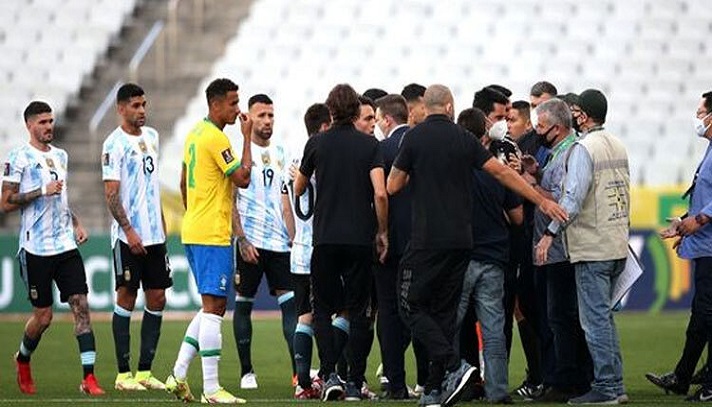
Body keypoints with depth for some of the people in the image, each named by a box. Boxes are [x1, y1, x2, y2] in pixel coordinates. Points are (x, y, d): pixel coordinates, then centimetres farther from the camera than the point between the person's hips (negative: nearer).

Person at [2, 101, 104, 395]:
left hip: (65, 245, 6)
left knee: (80, 305, -8)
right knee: (43, 315, 1)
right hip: (36, 248, -5)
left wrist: (76, 224, 16)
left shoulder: (60, 156, 16)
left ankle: (89, 378, -11)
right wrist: (42, 191, -17)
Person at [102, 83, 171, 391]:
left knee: (157, 299, 5)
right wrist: (129, 231, -20)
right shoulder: (115, 144, -10)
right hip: (129, 236, -7)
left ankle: (145, 371, 11)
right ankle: (123, 374, 1)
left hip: (155, 235, 7)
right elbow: (111, 194, -14)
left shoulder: (151, 136, 13)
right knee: (126, 299, -3)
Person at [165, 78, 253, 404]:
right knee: (213, 307, -9)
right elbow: (242, 178, -16)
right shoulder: (216, 138, -15)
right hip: (213, 236, -10)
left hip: (193, 231, 10)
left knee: (212, 307, 15)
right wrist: (247, 138, -9)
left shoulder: (195, 134, 15)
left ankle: (179, 375, 11)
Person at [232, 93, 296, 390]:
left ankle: (299, 368, -7)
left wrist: (292, 236, 12)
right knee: (244, 304, 3)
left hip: (279, 241, 5)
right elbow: (230, 202, -5)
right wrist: (242, 239, -13)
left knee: (290, 301, -3)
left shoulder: (280, 154, 14)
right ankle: (246, 371, 9)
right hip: (251, 241, -5)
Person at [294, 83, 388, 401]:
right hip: (360, 239, 0)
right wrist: (382, 232, 2)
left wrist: (298, 175, 37)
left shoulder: (317, 143, 2)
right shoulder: (369, 145, 0)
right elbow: (380, 193, -10)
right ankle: (354, 383, 4)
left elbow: (298, 189, 14)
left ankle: (330, 375, -8)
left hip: (325, 238, 0)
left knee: (323, 309, 10)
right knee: (357, 312, 9)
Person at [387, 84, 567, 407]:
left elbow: (393, 186, -1)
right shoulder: (463, 138, 6)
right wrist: (542, 202, 13)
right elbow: (502, 172, 7)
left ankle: (453, 367, -17)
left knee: (412, 307, 1)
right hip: (461, 241, 5)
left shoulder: (415, 138, -4)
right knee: (444, 312, 10)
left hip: (427, 241, -5)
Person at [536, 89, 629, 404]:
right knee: (604, 316, 15)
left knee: (595, 318, -5)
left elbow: (573, 199, -20)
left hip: (592, 247, -8)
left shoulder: (583, 149, -13)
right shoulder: (618, 147, 12)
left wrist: (550, 233, -16)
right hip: (618, 246, 8)